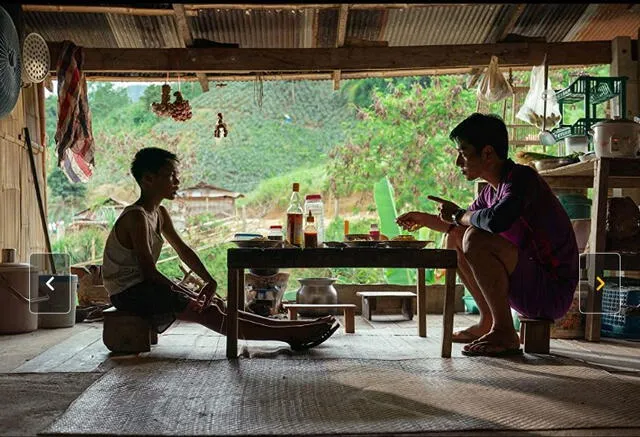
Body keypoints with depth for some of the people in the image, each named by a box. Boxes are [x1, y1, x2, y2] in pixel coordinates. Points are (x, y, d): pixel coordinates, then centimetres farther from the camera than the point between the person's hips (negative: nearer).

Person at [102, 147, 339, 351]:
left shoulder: (159, 214, 8)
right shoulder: (136, 217, -21)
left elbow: (183, 250, 11)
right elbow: (149, 271, -24)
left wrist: (209, 281, -2)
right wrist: (186, 296, -21)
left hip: (145, 286, 9)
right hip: (129, 293, -9)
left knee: (216, 305, 0)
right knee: (209, 314, -15)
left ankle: (293, 330, -3)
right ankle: (290, 334, -18)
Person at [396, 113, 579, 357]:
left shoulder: (522, 178, -17)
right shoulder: (492, 190, 9)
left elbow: (495, 220, -38)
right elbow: (458, 225, 29)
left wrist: (458, 215, -18)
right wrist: (423, 219, 16)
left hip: (553, 293, -9)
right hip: (528, 285, 9)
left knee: (475, 239, -28)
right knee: (455, 239, 14)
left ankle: (504, 333, -18)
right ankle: (487, 322, 15)